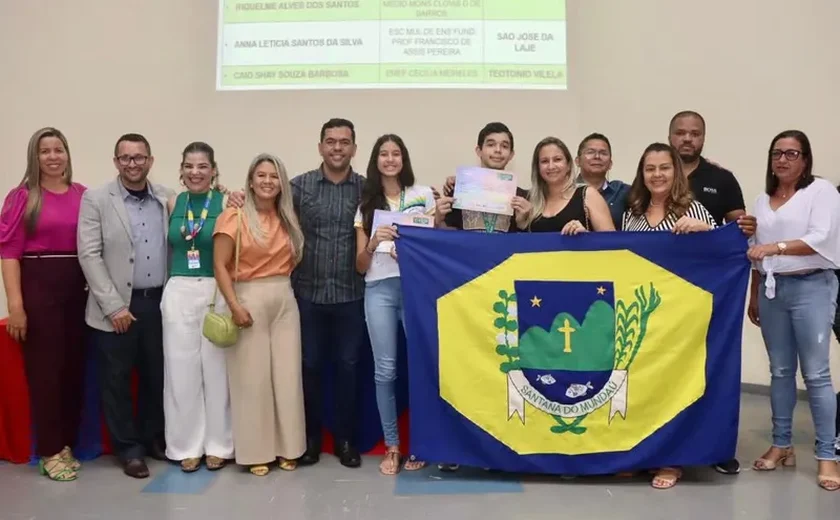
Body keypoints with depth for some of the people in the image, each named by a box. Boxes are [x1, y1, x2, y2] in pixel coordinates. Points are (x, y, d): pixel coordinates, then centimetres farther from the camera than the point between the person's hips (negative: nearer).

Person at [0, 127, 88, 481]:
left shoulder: (83, 195, 6)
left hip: (78, 288, 3)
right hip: (38, 286, -3)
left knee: (75, 367, 9)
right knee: (44, 368, 4)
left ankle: (67, 443, 25)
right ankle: (50, 451, 15)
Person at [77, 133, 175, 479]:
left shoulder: (167, 198, 6)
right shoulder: (96, 199, -3)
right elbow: (89, 255, -8)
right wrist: (114, 306, -12)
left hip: (159, 302, 3)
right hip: (117, 307, -3)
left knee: (156, 375, 12)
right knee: (116, 380, 6)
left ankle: (154, 438, 29)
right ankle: (129, 448, 20)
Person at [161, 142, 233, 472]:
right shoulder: (173, 204, 8)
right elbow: (169, 248, 16)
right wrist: (173, 283, 11)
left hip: (217, 291, -3)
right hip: (178, 292, 3)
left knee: (216, 368, 4)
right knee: (181, 368, 7)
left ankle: (218, 445, 18)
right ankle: (187, 445, 20)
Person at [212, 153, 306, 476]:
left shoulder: (287, 219, 11)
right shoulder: (234, 217, -5)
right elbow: (220, 266, -9)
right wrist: (234, 305, -16)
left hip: (285, 301, 5)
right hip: (249, 300, -5)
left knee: (287, 375, 6)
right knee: (252, 377, 1)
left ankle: (286, 447, 19)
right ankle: (256, 451, 13)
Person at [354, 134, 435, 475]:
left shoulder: (423, 195, 9)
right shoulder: (366, 205, 13)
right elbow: (360, 265, 10)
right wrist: (374, 241, -9)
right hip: (378, 290, 2)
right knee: (385, 369, 2)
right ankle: (391, 446, 13)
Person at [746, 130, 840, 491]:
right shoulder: (763, 200, 16)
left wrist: (776, 246, -24)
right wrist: (753, 296, 15)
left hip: (811, 287, -5)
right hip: (772, 289, 5)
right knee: (780, 371, 9)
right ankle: (782, 445, 17)